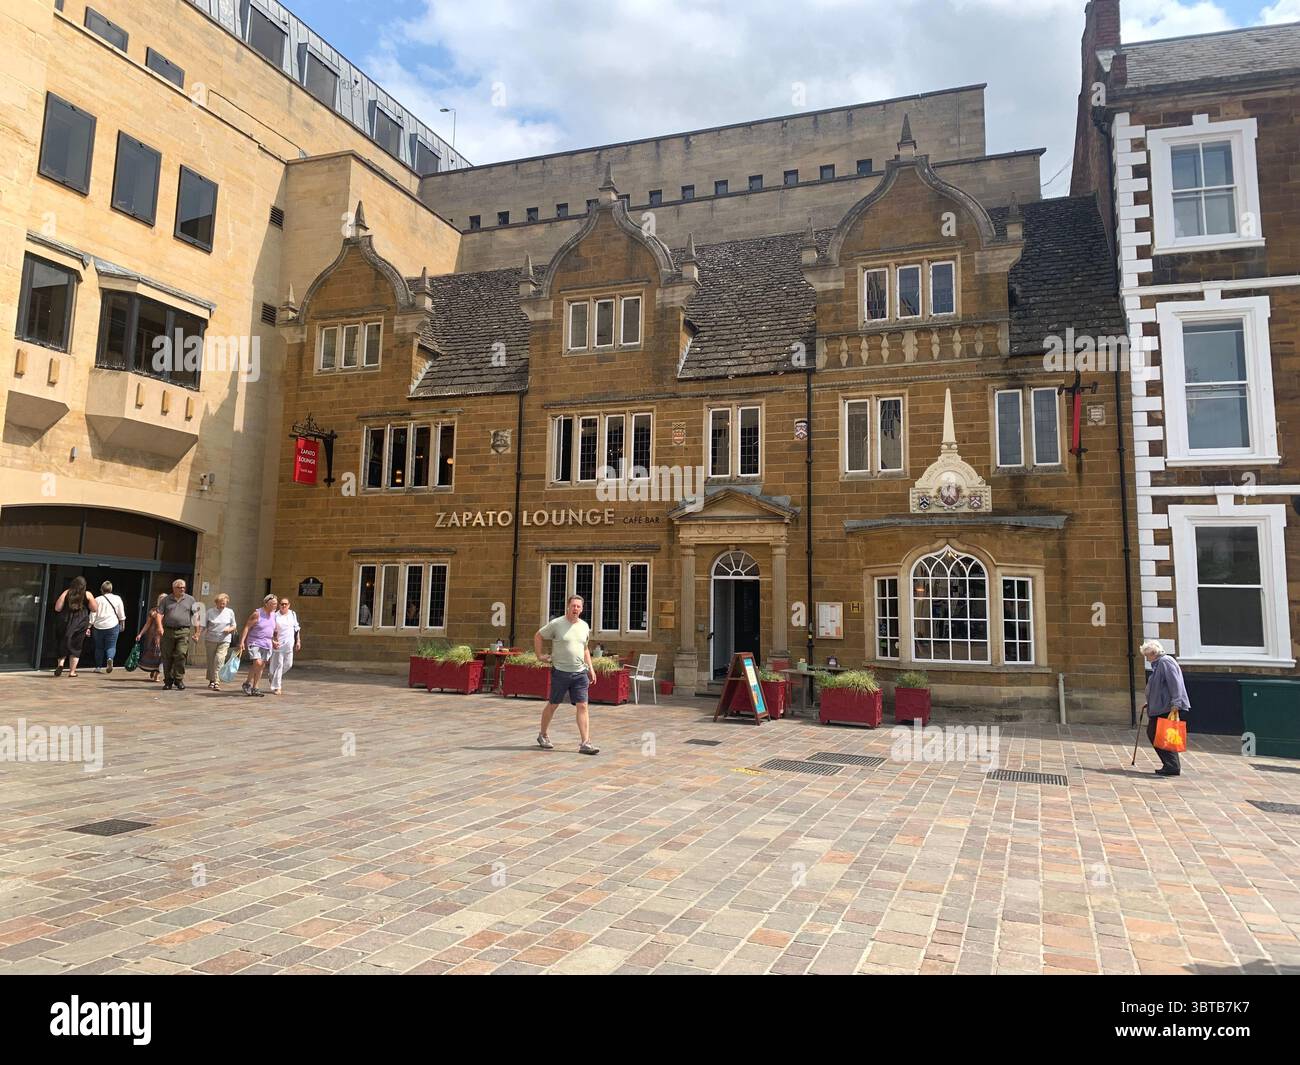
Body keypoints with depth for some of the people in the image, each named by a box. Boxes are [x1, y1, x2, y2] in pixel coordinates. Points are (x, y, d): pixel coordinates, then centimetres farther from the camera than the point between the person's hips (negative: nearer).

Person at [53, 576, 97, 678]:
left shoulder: (66, 593, 2)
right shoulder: (87, 595, 0)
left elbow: (57, 608, -1)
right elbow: (95, 609, 2)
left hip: (66, 623, 1)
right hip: (81, 624, -1)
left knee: (63, 644, 15)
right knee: (76, 647, 6)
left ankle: (60, 663, -8)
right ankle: (72, 671, 6)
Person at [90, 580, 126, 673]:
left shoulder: (97, 600, 0)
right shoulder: (117, 598, 1)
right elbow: (121, 614, 7)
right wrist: (122, 623, 21)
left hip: (98, 626, 1)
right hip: (112, 625, -1)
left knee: (99, 647, 13)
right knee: (111, 646, 2)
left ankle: (97, 667, 16)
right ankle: (110, 659, -27)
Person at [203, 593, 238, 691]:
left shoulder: (230, 612, 6)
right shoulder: (210, 611, 3)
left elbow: (234, 626, 13)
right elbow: (204, 626, 6)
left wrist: (229, 629, -9)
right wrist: (204, 638, -7)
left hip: (224, 641, -1)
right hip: (210, 640, 1)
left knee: (219, 660, -14)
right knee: (211, 661, 10)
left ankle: (217, 682, -17)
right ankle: (211, 680, 28)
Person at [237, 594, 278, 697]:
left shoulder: (273, 614, 10)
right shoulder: (257, 613, -10)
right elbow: (247, 627, -12)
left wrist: (273, 641, 20)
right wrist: (242, 641, -18)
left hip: (267, 645, 6)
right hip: (255, 643, -6)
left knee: (261, 666, 5)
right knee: (257, 663, -20)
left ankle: (254, 688, 14)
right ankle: (247, 683, -1)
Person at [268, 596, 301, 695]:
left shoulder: (293, 614, 10)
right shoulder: (275, 615, -3)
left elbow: (297, 628, 16)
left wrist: (298, 641, 11)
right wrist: (273, 641, -15)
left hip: (289, 644, 4)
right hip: (278, 644, -4)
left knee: (288, 664, 5)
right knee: (278, 664, -5)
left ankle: (273, 677, 33)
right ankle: (275, 687, 3)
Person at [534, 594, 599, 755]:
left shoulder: (584, 626, 9)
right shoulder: (556, 624, -7)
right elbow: (538, 636, 5)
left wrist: (590, 668, 14)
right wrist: (540, 655, -1)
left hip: (580, 673, 4)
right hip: (560, 672, -4)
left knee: (582, 706, -4)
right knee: (552, 705, 9)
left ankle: (586, 743, -5)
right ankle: (542, 736, 29)